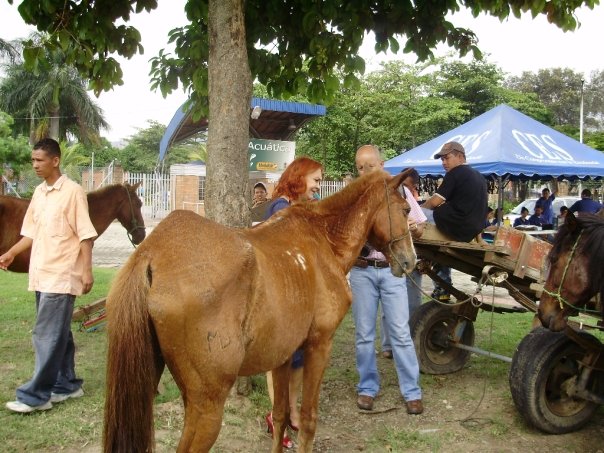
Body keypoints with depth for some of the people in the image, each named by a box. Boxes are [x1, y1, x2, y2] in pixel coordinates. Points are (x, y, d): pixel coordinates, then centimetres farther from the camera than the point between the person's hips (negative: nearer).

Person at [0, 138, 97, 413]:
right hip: (41, 275, 8)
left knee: (47, 335, -5)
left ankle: (36, 395, 2)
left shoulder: (73, 192, -11)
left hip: (61, 276, -8)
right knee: (57, 333, 14)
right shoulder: (39, 193, 11)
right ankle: (67, 385, 24)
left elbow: (85, 235, -13)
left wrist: (87, 271, -16)